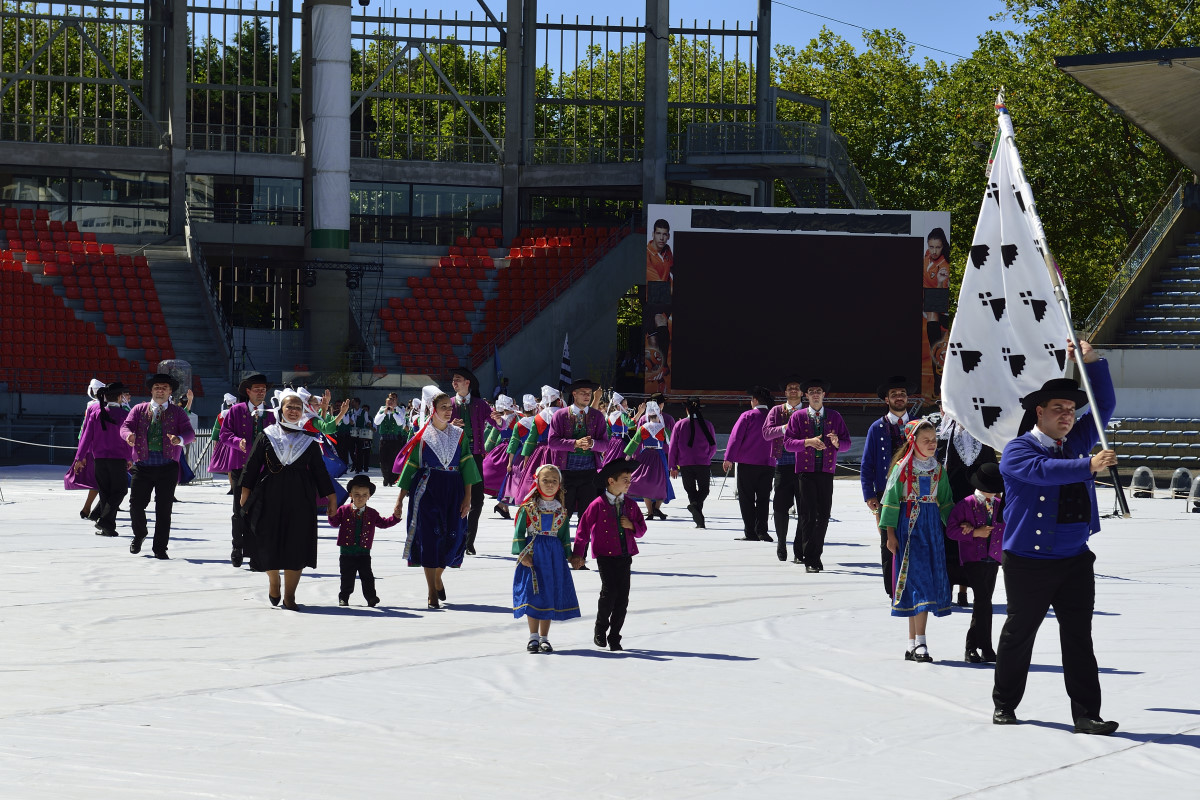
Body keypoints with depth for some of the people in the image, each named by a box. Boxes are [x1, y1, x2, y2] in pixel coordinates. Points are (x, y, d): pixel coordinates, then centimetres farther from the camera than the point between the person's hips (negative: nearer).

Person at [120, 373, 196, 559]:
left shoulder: (177, 413, 11)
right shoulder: (139, 409, 14)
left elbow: (190, 433, -1)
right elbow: (126, 425, 2)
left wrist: (180, 439, -25)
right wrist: (129, 435, -23)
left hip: (168, 467, -1)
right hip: (143, 465, 1)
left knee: (164, 509, -2)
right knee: (136, 504, -3)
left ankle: (160, 548, 5)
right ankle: (139, 534, 26)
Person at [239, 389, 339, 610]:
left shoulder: (309, 440, 9)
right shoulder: (266, 436, 5)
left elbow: (319, 471, 11)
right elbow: (251, 465, 5)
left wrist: (330, 497, 9)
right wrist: (245, 492, -1)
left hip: (299, 500, 1)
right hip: (269, 498, -1)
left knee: (296, 547, -2)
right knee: (269, 543, 2)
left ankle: (289, 596, 5)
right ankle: (273, 582, 29)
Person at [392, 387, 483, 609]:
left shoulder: (459, 435, 8)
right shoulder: (422, 436, 1)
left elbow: (467, 465, 6)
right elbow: (410, 467, 3)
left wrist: (467, 497, -2)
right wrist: (400, 499, 1)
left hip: (453, 491, 3)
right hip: (428, 490, -3)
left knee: (454, 537, 1)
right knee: (429, 538, -8)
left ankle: (437, 577, 30)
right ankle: (433, 594, -3)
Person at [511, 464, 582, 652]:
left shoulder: (562, 511, 6)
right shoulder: (528, 508, -1)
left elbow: (565, 536, 11)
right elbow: (519, 532, -1)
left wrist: (568, 557, 5)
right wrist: (522, 554, -10)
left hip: (554, 555, 2)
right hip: (533, 554, -2)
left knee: (551, 596, 2)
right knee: (533, 594, -4)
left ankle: (544, 638, 10)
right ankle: (533, 637, 6)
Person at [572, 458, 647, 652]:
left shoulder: (631, 506, 12)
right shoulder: (598, 504, -2)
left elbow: (642, 530, 18)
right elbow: (583, 528, 1)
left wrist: (632, 525, -5)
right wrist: (578, 553, 0)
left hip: (625, 556, 4)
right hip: (605, 555, -4)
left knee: (623, 596, 0)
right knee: (609, 592, -15)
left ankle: (614, 636, 9)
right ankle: (600, 630, 6)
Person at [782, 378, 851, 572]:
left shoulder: (834, 417, 12)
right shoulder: (798, 416, 6)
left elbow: (847, 443, 11)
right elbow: (787, 442, -1)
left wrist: (837, 442, -12)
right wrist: (808, 442, -16)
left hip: (826, 471, 2)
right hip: (806, 470, -2)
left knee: (823, 515, -1)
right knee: (808, 514, -9)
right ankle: (810, 559, -6)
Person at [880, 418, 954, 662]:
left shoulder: (937, 468, 10)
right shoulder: (902, 467, -4)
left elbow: (945, 501, 17)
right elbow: (891, 500, -3)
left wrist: (950, 528, 10)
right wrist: (890, 533, -7)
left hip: (932, 526, 5)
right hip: (908, 526, -5)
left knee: (929, 582, 2)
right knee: (918, 580, -12)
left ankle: (914, 642, 8)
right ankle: (918, 642, -14)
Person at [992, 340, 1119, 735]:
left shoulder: (1078, 441, 11)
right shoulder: (1017, 450, -8)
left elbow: (1104, 406, 12)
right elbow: (1043, 471, -27)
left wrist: (1092, 361, -1)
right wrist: (1089, 466, -37)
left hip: (1075, 559, 5)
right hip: (1028, 563, -5)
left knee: (1079, 637, 0)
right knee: (1018, 633, 8)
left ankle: (1086, 713, 0)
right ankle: (1005, 703, 23)